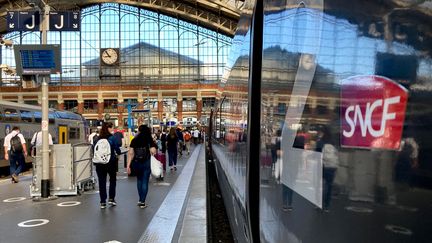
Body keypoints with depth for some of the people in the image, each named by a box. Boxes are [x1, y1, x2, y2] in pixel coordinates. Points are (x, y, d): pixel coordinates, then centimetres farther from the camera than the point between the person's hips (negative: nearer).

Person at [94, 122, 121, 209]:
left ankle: (103, 202, 10)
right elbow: (117, 149, -10)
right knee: (112, 180, 18)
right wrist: (118, 153, 11)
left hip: (99, 163, 3)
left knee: (102, 182, 8)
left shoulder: (97, 139, 0)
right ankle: (111, 198, 17)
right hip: (111, 162, -2)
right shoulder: (112, 138, -10)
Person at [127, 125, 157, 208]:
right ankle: (142, 202, 7)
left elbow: (130, 153, -3)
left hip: (136, 163, 3)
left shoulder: (134, 140, 2)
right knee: (145, 182, 5)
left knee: (139, 180, 21)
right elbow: (153, 152, -13)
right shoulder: (149, 140, -3)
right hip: (146, 163, -2)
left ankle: (140, 200, 27)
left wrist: (128, 165, -2)